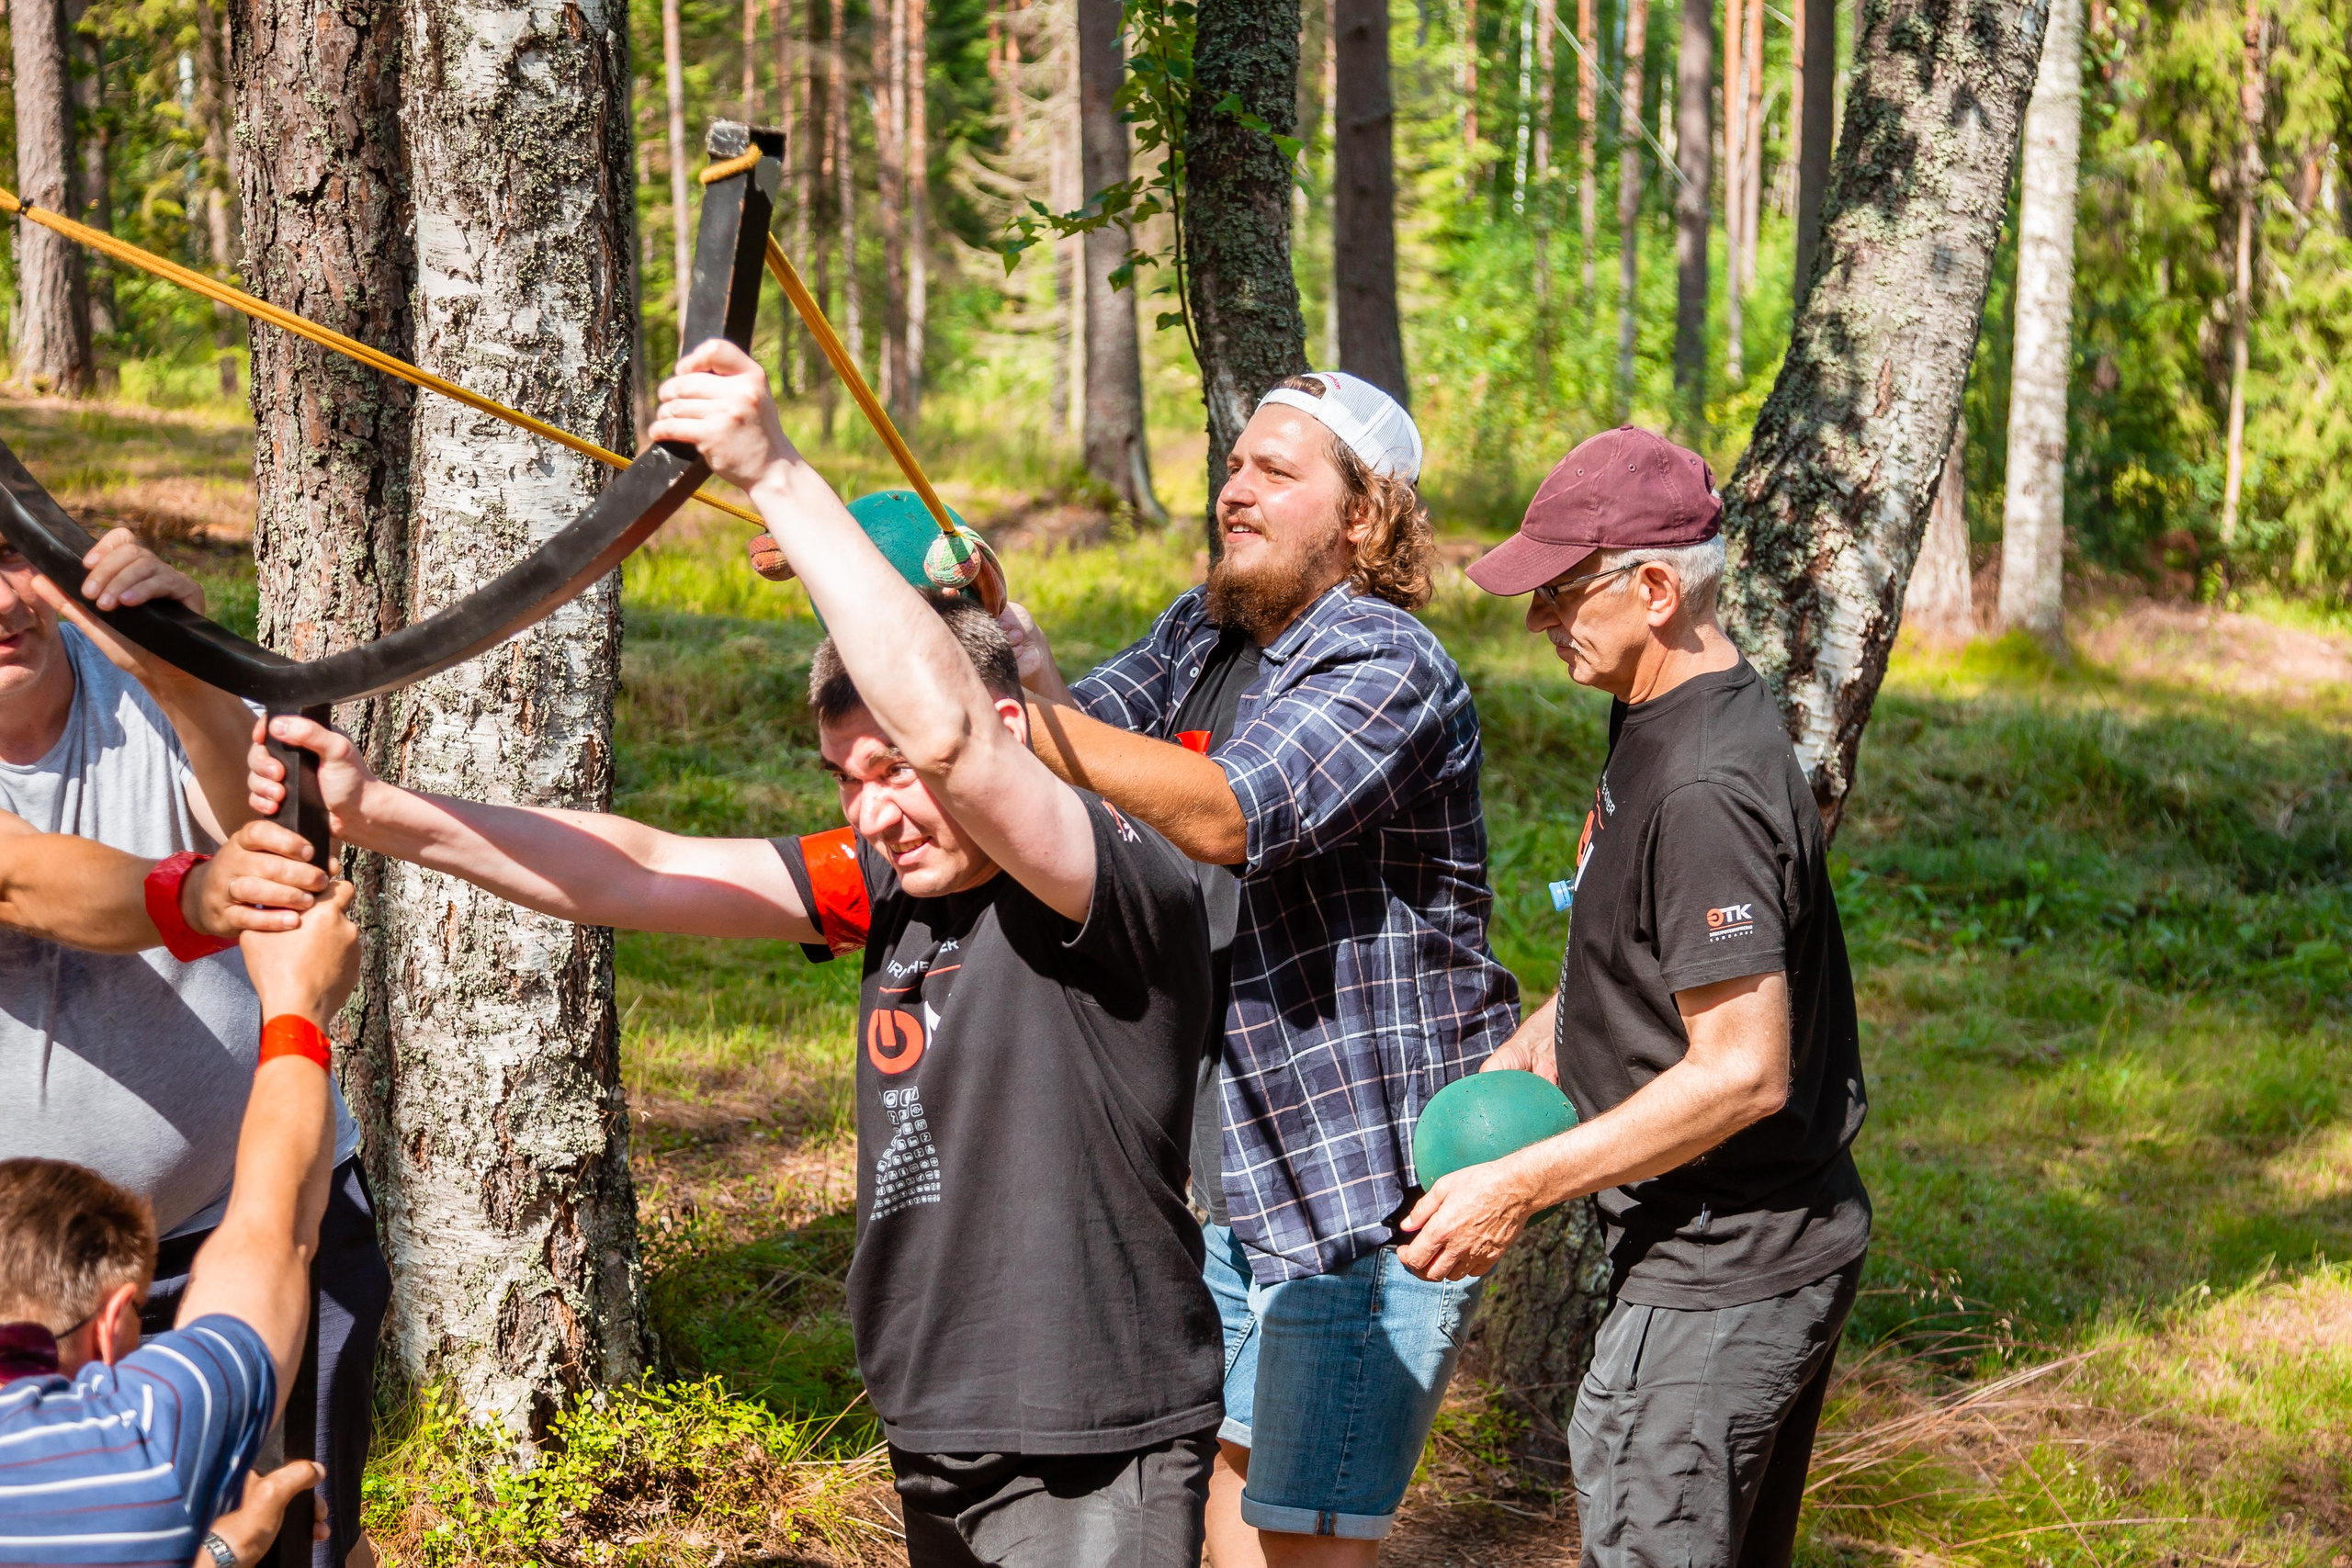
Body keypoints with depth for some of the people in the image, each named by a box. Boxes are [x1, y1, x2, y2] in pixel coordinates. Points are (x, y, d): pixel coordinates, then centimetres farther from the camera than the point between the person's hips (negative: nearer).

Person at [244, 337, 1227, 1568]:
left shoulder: (1126, 882, -16)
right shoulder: (893, 881, 7)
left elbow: (950, 734, -34)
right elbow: (639, 877, 5)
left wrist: (779, 477, -32)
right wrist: (374, 810, -3)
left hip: (1091, 1465, -8)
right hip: (936, 1451, 8)